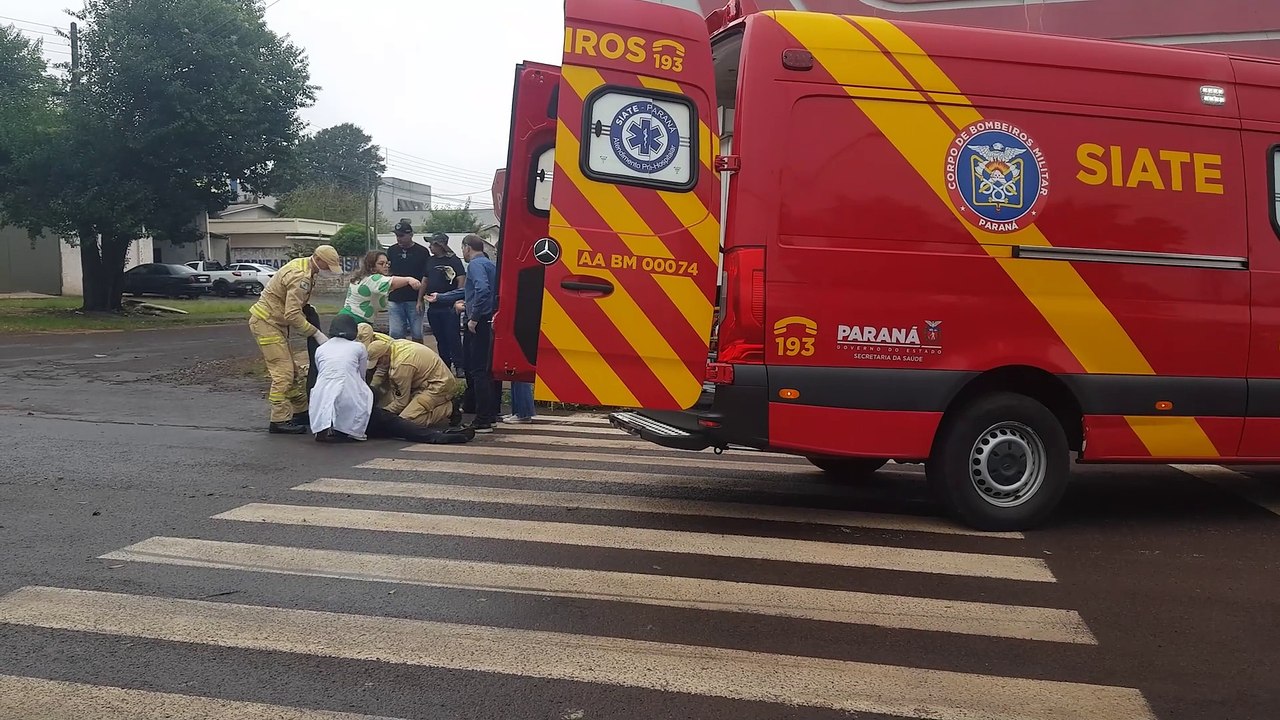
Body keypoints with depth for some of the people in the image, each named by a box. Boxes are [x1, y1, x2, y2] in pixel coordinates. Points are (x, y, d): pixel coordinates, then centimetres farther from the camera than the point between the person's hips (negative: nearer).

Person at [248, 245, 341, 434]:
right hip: (266, 322, -11)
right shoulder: (300, 277, -23)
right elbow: (292, 314, -28)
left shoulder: (302, 265, 8)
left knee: (291, 369, 15)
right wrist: (316, 333, -23)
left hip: (275, 322, 11)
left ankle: (301, 411, 24)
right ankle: (280, 420, -9)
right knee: (283, 372, -11)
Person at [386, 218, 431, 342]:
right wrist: (385, 297, 8)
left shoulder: (422, 252, -1)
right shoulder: (392, 251, 8)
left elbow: (427, 277, 0)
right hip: (395, 300, 3)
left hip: (415, 300, -3)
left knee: (417, 335, 2)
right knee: (395, 334, 0)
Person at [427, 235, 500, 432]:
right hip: (491, 322, 10)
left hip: (480, 324, -10)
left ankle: (483, 421, -8)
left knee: (478, 371, -8)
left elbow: (482, 290, -28)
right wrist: (439, 298, 41)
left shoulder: (476, 264, -9)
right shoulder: (489, 264, 22)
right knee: (489, 369, 16)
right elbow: (468, 291, 33)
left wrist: (474, 317, -21)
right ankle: (491, 414, 24)